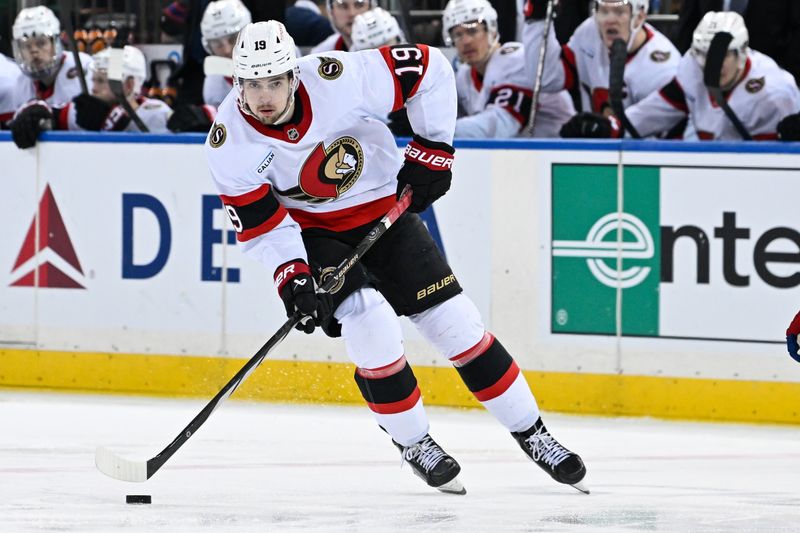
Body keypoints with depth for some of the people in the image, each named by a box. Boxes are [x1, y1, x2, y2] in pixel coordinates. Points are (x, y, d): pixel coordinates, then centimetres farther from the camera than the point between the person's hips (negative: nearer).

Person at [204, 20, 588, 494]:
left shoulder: (340, 80, -28)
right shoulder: (229, 143, -23)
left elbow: (429, 68, -17)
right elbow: (258, 223, -14)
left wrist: (432, 149, -15)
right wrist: (291, 274, -27)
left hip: (383, 206, 1)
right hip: (310, 229, -1)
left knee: (455, 322, -2)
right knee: (371, 323, -23)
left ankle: (531, 433, 13)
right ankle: (412, 441, -1)